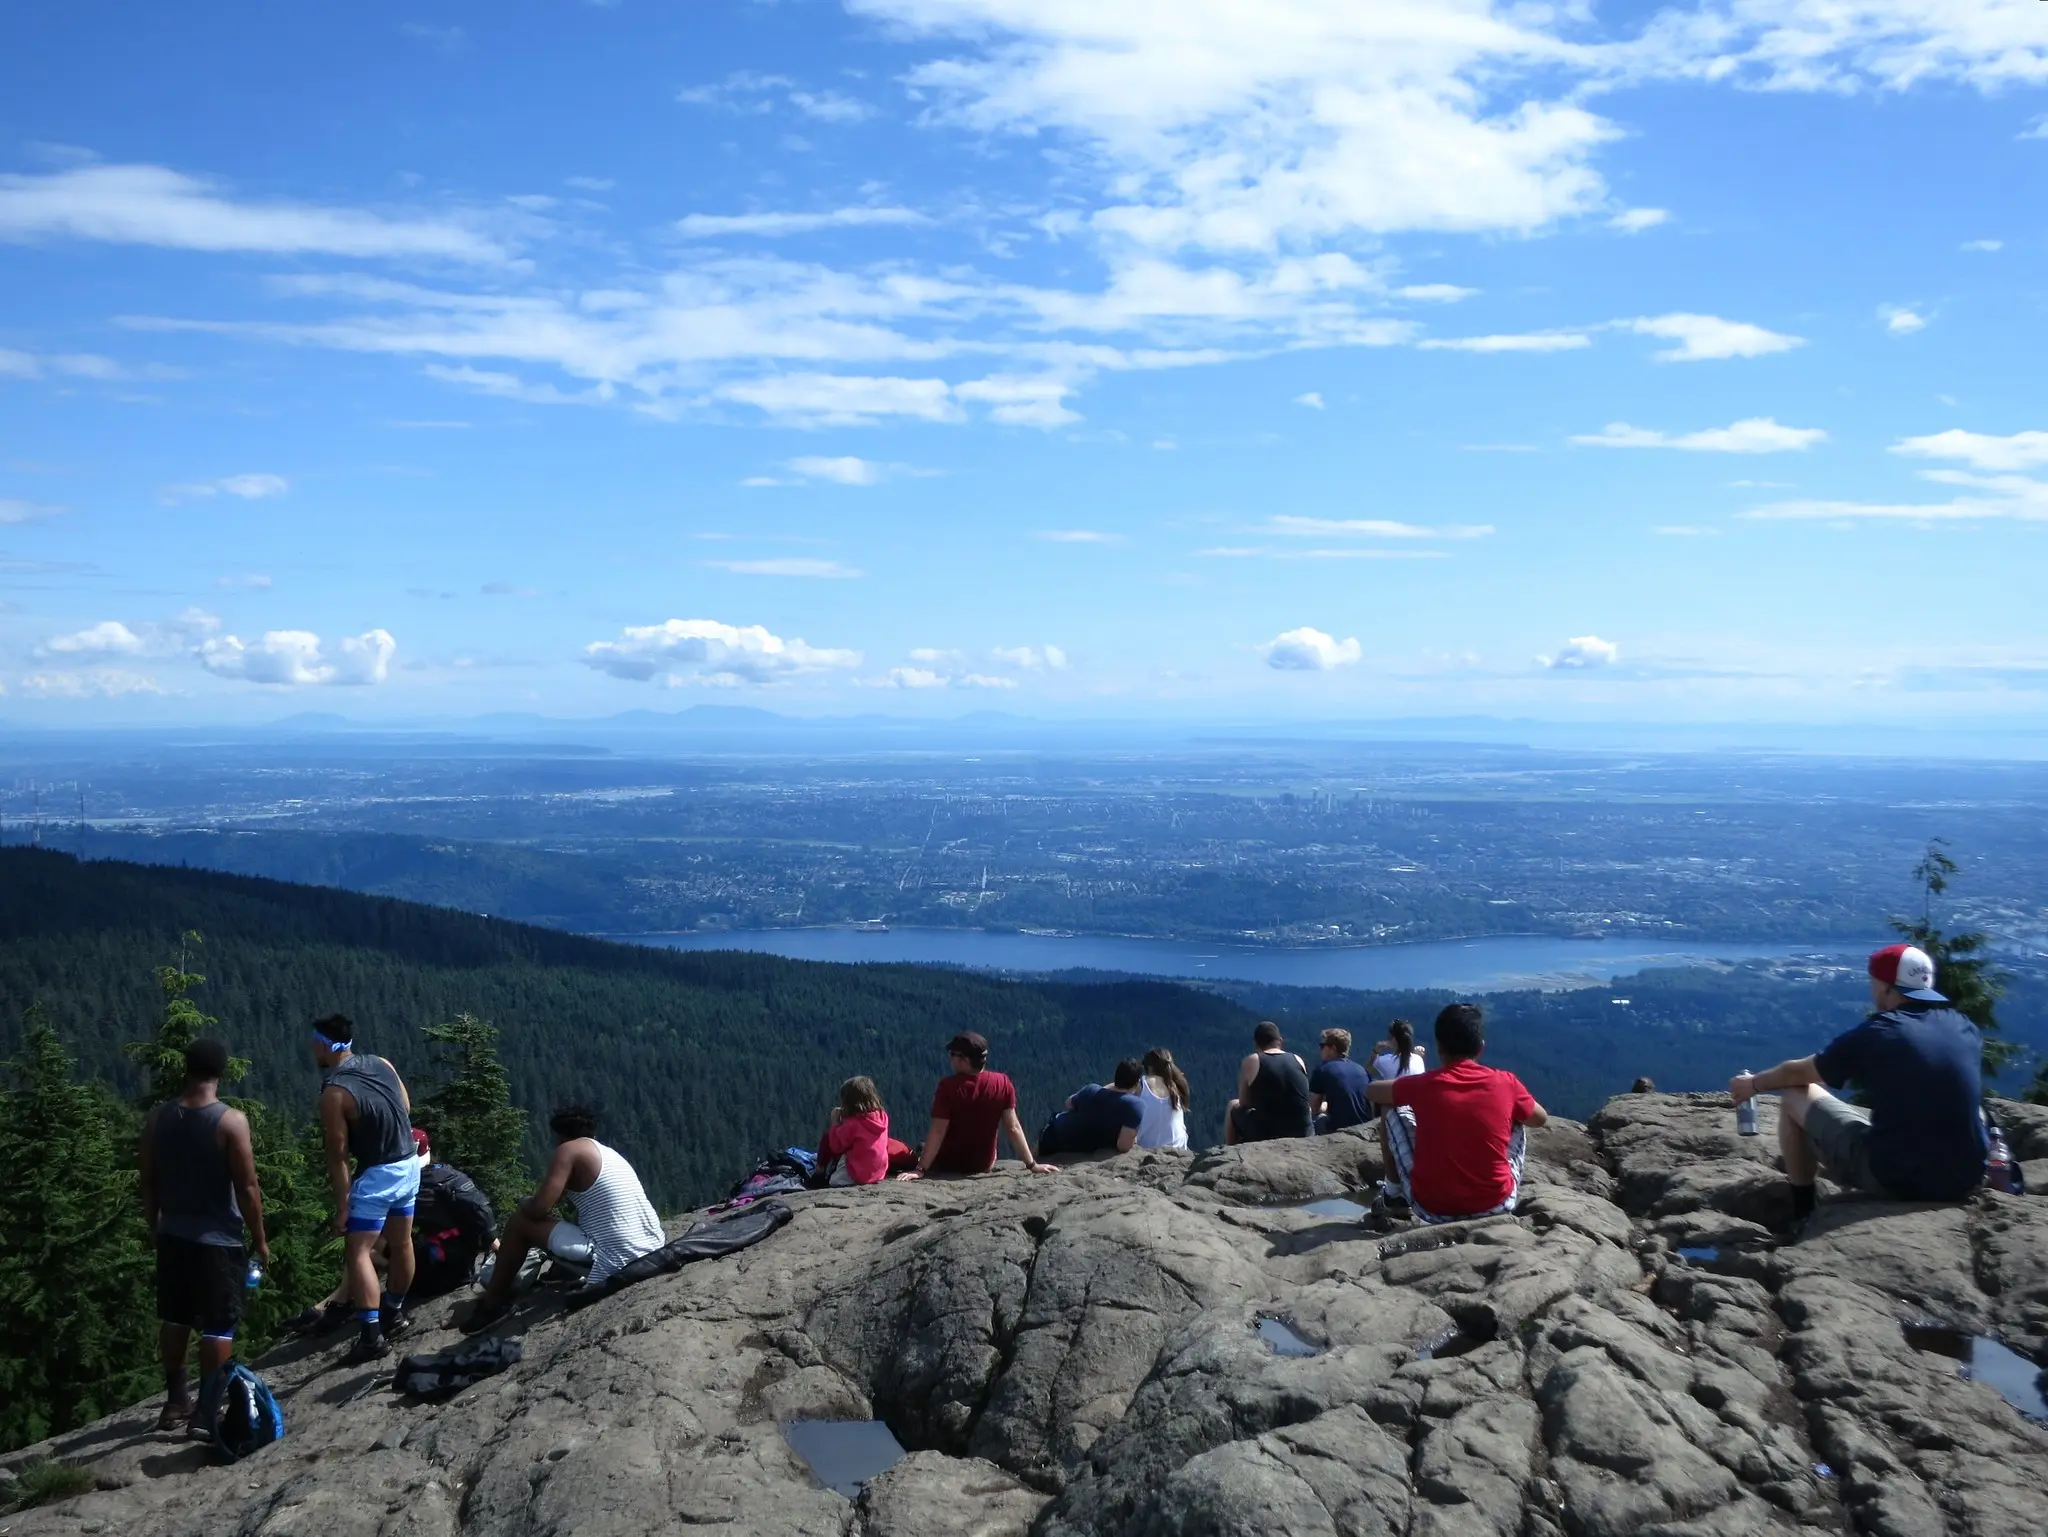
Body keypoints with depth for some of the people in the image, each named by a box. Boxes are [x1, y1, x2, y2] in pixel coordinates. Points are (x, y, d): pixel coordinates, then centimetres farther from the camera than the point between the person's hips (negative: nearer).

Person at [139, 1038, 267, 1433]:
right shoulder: (231, 1121, -17)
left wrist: (155, 1228, 20)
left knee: (174, 1320, 19)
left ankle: (175, 1402, 29)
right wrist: (260, 1240, -4)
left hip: (173, 1236, 6)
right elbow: (247, 1188, -15)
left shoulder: (157, 1118, -1)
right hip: (218, 1240, -6)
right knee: (218, 1328, 3)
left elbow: (148, 1183, 6)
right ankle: (206, 1410, 6)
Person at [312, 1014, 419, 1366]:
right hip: (409, 1164, 8)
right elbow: (407, 1108, 12)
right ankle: (394, 1313, 35)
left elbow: (338, 1156, -16)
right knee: (400, 1243, 20)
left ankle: (371, 1335, -11)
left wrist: (341, 1207, -11)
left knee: (357, 1253, -4)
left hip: (377, 1174, -8)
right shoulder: (382, 1064, 1)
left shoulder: (334, 1093, -19)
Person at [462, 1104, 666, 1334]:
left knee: (522, 1221, 5)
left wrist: (523, 1205, 14)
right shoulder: (610, 1154, 21)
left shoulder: (569, 1150, -1)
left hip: (614, 1265, -8)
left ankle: (492, 1304, 16)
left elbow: (538, 1209, -8)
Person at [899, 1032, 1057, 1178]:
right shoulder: (1003, 1083, -14)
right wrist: (1032, 1165, -9)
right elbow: (1013, 1128, -14)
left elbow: (938, 1131, -25)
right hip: (983, 1166, 2)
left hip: (947, 1165, -2)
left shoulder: (948, 1086, -23)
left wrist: (920, 1169, -23)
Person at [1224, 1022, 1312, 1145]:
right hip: (1303, 1135, 3)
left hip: (1266, 1135, -3)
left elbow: (1244, 1104, 4)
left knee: (1233, 1108, 25)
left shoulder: (1251, 1062, -2)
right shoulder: (1297, 1060, 7)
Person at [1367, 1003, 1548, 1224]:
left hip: (1433, 1210, -1)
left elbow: (1371, 1092, 13)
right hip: (1496, 1206, 1)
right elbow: (1541, 1118, 16)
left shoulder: (1423, 1084, -8)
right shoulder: (1506, 1082, -6)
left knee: (1392, 1119, 17)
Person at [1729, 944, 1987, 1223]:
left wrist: (1753, 1084, 29)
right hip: (1964, 1181, 5)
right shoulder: (1966, 1030, 6)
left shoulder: (1874, 1035, -8)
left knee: (1795, 1095, 11)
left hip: (1894, 1178, -5)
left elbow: (1797, 1073, 9)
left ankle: (1802, 1212, 20)